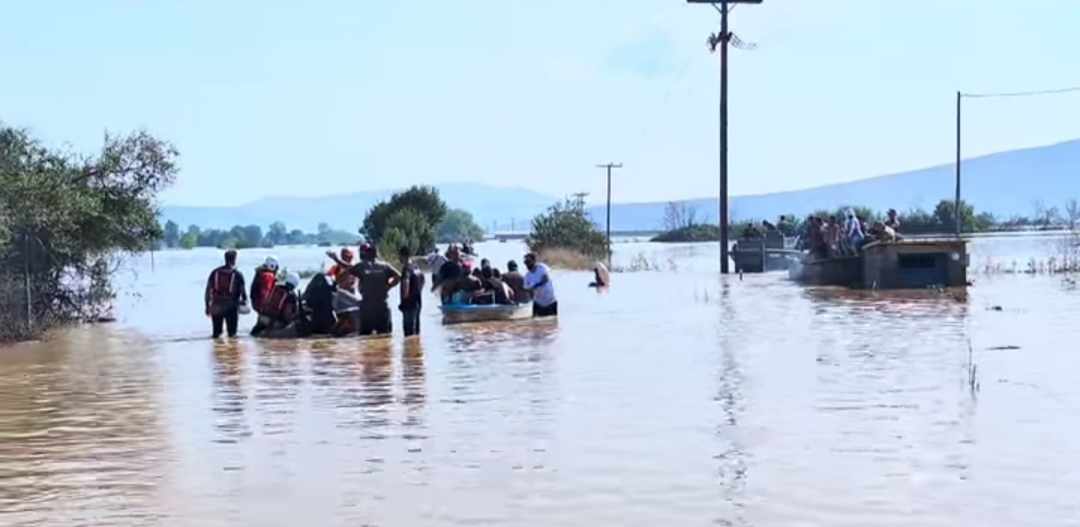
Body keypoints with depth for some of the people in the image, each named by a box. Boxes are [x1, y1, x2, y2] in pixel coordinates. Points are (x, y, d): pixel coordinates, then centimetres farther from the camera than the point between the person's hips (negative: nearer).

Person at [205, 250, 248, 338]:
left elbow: (208, 290, 4)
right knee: (232, 333, 5)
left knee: (216, 332, 13)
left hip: (216, 307, 3)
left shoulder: (215, 272, 3)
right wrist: (244, 301, 19)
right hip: (231, 307, -3)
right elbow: (242, 291, -2)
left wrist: (207, 306, 11)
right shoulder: (238, 275, -5)